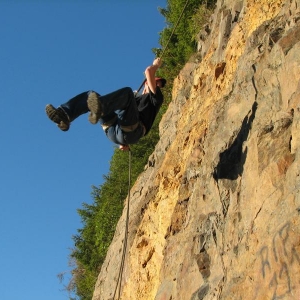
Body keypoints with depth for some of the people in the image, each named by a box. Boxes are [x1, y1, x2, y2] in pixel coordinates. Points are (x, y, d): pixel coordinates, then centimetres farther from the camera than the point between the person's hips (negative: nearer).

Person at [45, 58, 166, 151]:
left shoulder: (155, 97, 20)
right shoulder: (135, 97, 39)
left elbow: (148, 71, 10)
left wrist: (156, 65, 31)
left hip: (131, 131, -6)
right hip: (113, 132, 6)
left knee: (127, 91, -24)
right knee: (91, 94, -1)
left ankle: (100, 109, -54)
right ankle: (64, 116, -30)